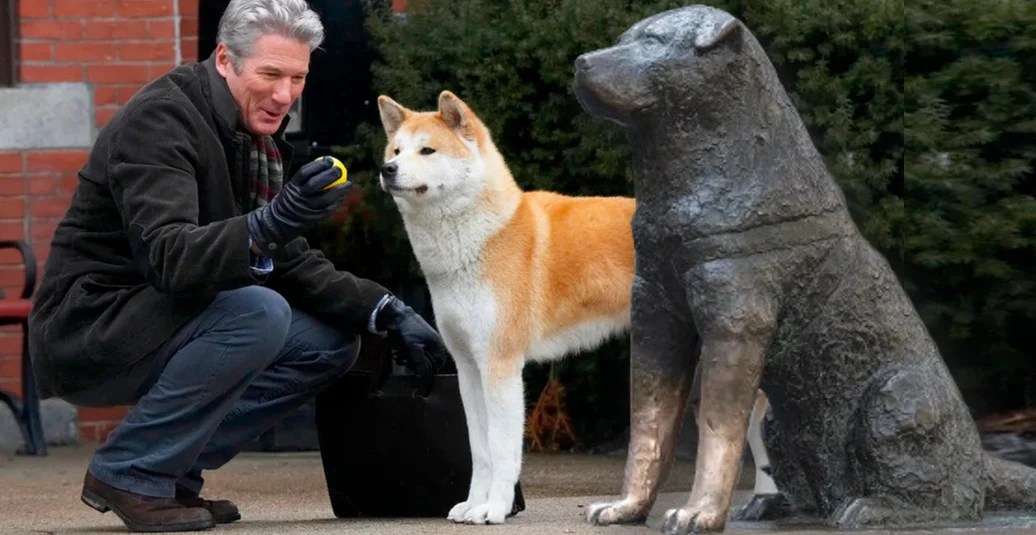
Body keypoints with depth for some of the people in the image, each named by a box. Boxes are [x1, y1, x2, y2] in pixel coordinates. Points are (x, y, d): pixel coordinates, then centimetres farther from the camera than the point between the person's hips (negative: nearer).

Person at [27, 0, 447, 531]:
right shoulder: (159, 119, -20)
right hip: (88, 332, -9)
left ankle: (172, 470, 3)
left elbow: (289, 264, 11)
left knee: (332, 342, 1)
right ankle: (129, 473, -15)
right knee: (257, 314, -30)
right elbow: (167, 258, -33)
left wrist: (384, 311, -3)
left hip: (158, 325, 9)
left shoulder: (259, 135, 8)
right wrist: (268, 223, -48)